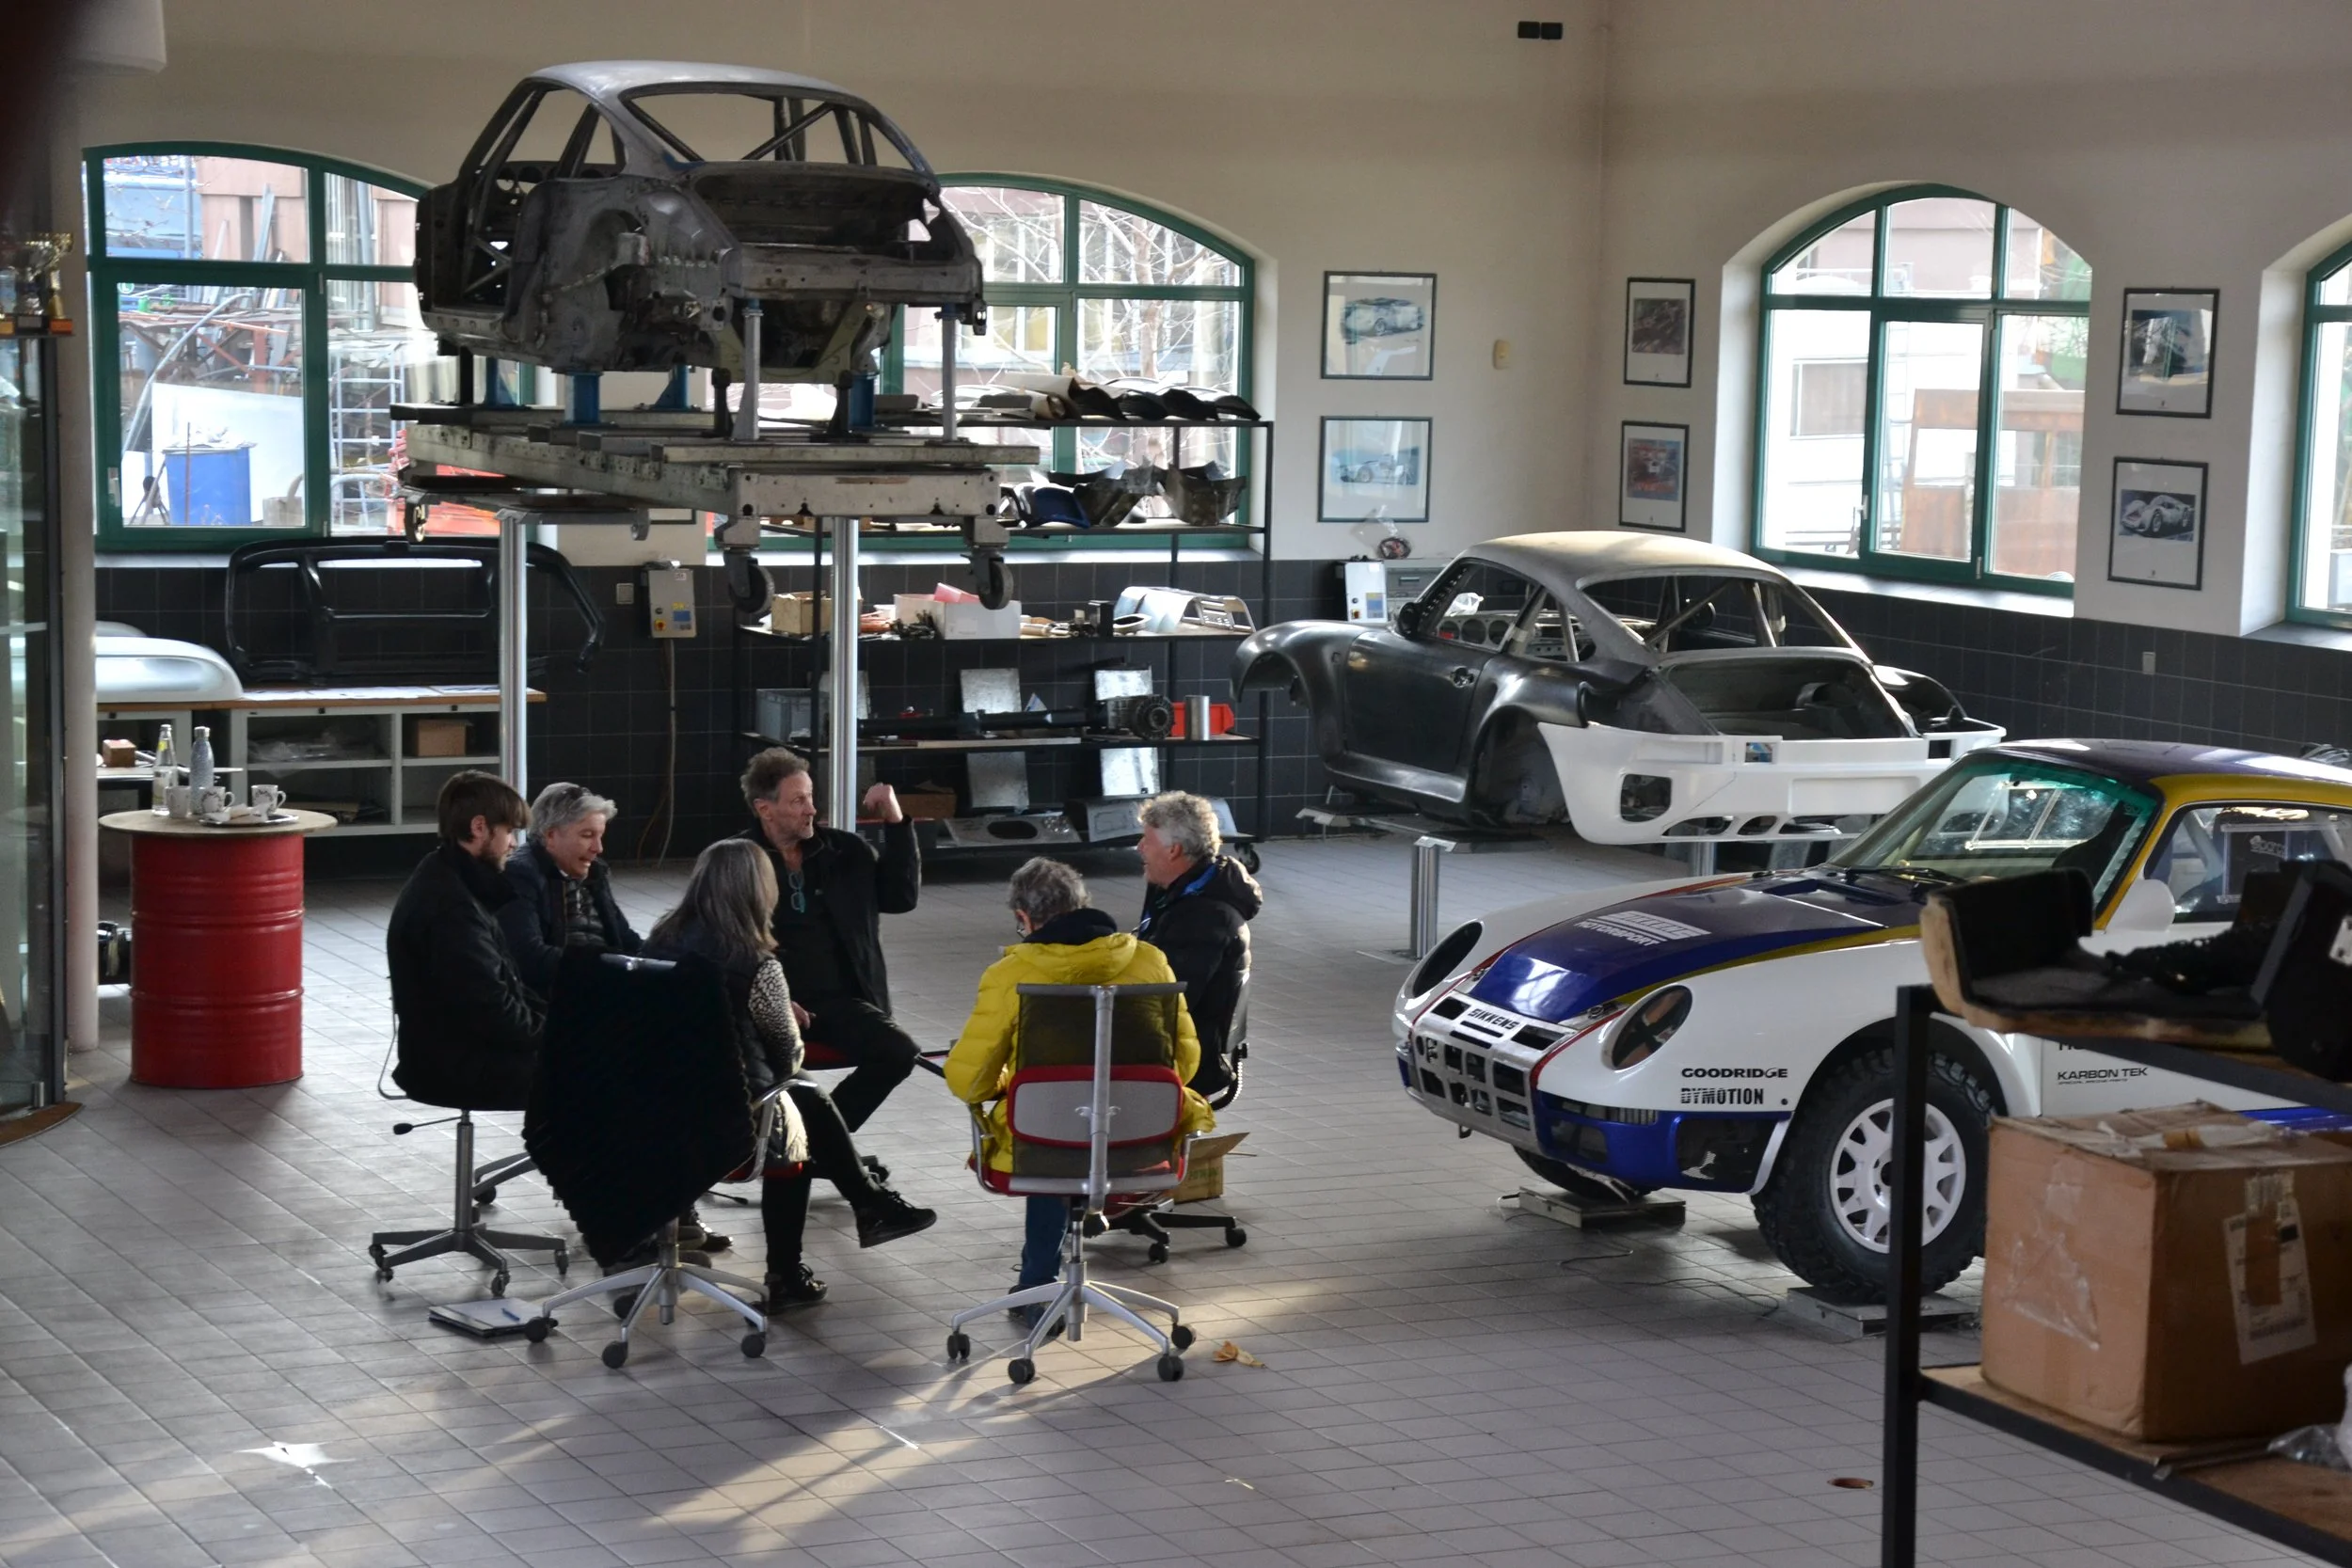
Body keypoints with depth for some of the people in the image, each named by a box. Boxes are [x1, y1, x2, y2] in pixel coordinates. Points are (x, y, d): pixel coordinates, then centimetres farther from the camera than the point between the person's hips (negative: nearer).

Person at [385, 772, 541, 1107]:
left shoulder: (447, 881, 11)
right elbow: (490, 1009, -24)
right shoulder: (449, 906, -21)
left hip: (460, 1051, 10)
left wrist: (552, 1022, 5)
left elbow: (501, 985, 15)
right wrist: (553, 1036, -11)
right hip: (454, 1068, -10)